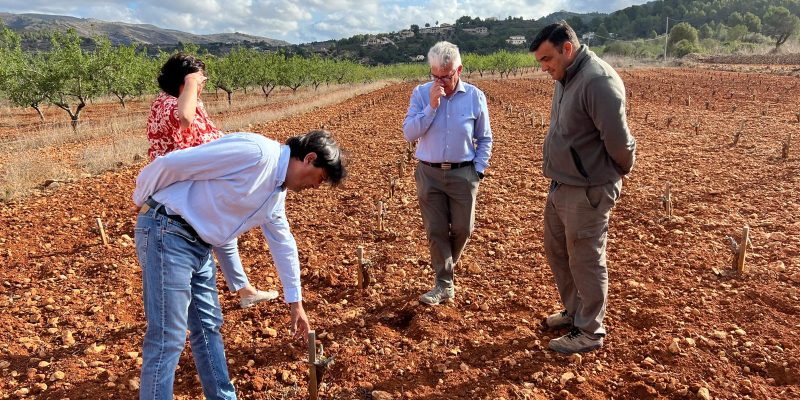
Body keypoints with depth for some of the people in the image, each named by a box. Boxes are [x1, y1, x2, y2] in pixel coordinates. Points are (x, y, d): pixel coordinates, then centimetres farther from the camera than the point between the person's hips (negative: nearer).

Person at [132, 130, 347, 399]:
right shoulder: (255, 151, -22)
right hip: (167, 234, -9)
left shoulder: (277, 192, 10)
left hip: (199, 245, 9)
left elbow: (283, 243, 20)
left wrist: (295, 302, 25)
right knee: (168, 340, -5)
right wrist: (142, 200, -2)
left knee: (209, 327, 17)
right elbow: (170, 164, -19)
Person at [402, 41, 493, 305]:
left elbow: (484, 139, 6)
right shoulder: (421, 94, -2)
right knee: (436, 231, 4)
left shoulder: (475, 96, -2)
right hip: (429, 174, 0)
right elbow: (409, 133, -10)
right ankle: (443, 285, 15)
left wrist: (478, 170, -1)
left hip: (463, 174, 0)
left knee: (462, 229, 6)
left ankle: (444, 268, 35)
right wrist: (431, 106, -18)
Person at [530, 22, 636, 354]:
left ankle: (590, 333, 21)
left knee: (586, 262, 4)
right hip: (560, 187, 10)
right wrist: (559, 176, 12)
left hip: (586, 192, -9)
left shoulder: (598, 80, -21)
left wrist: (620, 172, -4)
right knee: (556, 252, 21)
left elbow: (618, 140, -22)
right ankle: (574, 311, 40)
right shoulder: (566, 79, 9)